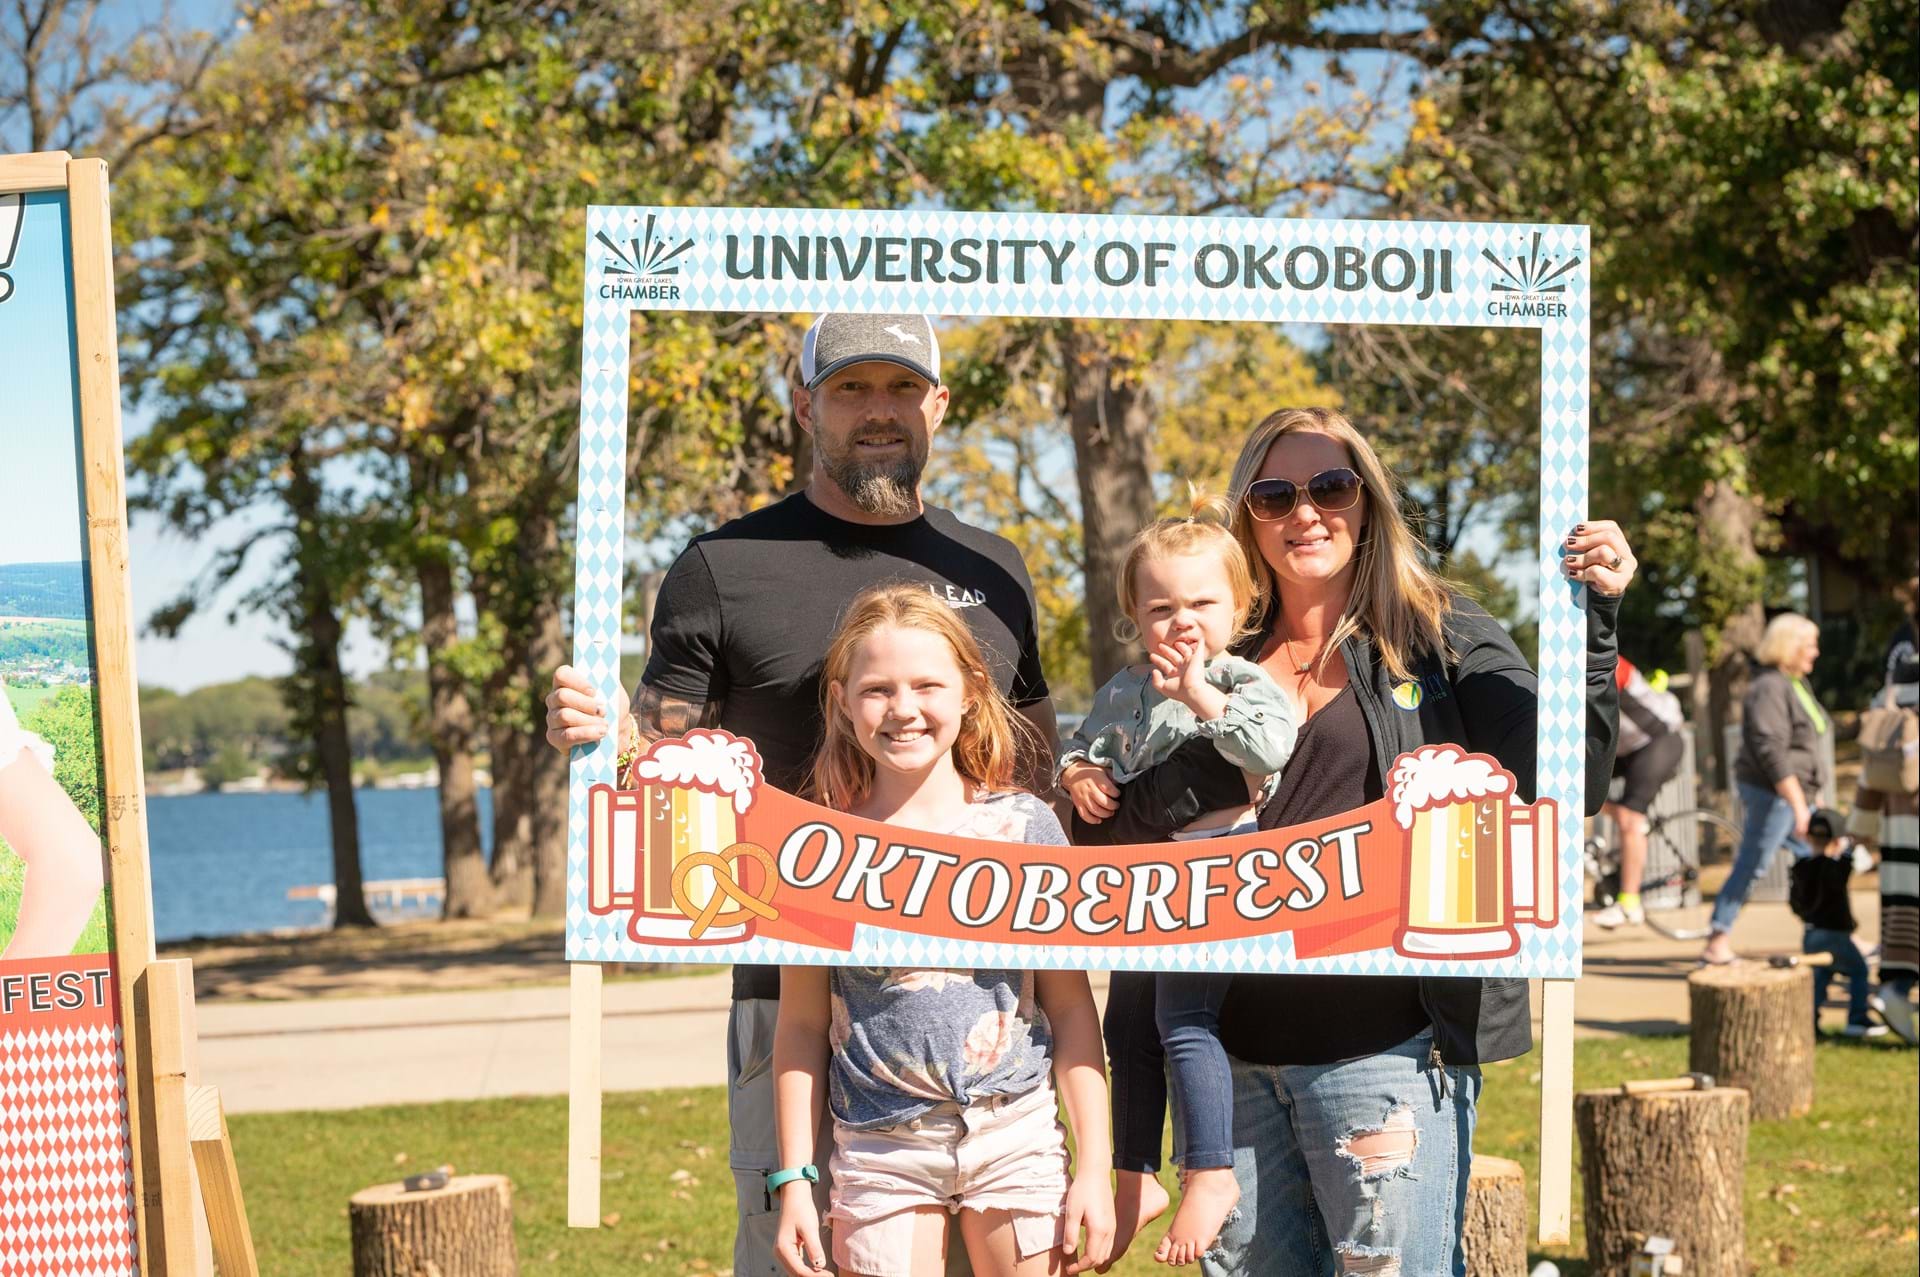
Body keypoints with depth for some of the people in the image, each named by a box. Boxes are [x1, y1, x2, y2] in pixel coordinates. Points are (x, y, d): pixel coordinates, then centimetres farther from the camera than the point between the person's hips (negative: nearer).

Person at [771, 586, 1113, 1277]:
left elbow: (1070, 1006, 3)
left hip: (1016, 1136, 0)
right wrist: (793, 1179, 1)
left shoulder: (1023, 826, 1)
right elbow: (802, 1025, 4)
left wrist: (1096, 1166, 0)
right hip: (880, 1150, 0)